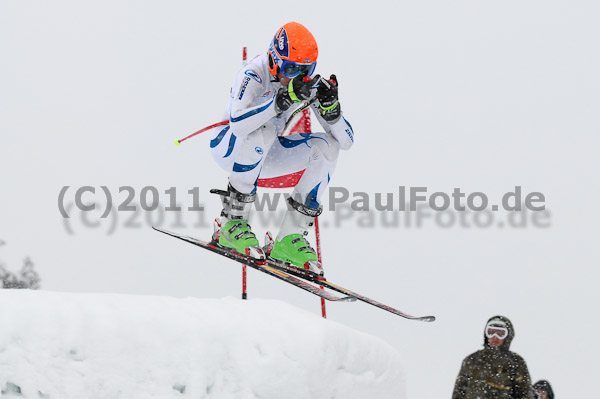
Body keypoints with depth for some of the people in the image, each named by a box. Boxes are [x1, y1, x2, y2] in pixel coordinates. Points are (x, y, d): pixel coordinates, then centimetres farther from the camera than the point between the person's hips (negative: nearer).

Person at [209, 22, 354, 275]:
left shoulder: (309, 85, -10)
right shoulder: (253, 75, -26)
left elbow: (345, 141, -11)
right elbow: (238, 124, -46)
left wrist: (330, 107, -31)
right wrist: (285, 97, -49)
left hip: (264, 154, 6)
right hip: (228, 148, -6)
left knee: (327, 146, -16)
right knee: (262, 129, -37)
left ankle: (290, 238, -16)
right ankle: (231, 221, -24)